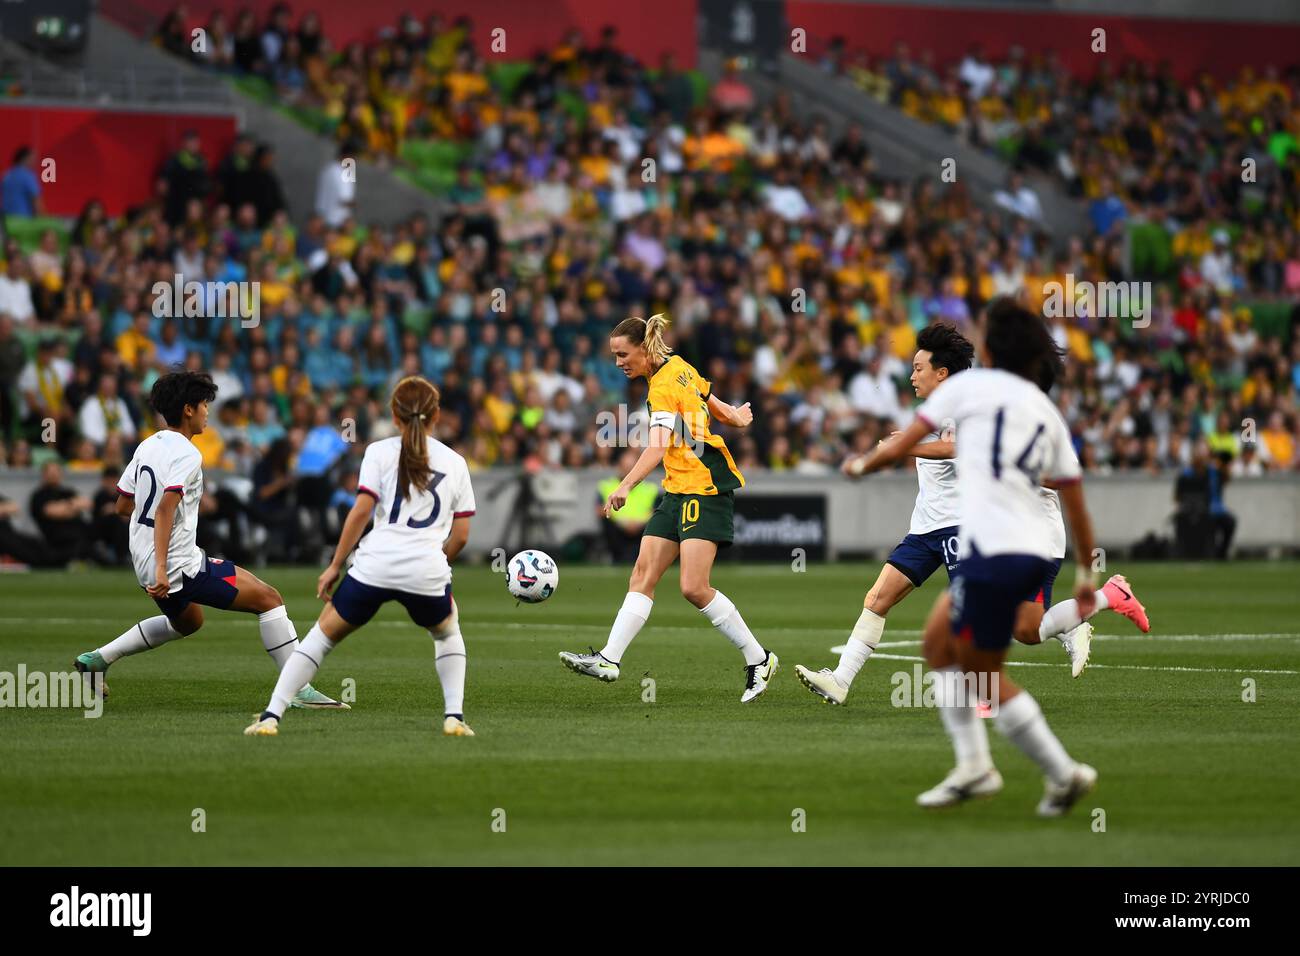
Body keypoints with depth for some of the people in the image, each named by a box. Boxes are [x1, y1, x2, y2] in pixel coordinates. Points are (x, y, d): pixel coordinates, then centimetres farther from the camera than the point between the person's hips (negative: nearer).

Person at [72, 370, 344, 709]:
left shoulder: (148, 446, 11)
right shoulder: (186, 455, -15)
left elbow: (123, 506, 18)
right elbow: (166, 508, -26)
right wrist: (162, 569, -32)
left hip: (143, 561, 9)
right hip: (180, 564, -9)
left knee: (187, 622, 35)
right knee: (269, 598, -4)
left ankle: (97, 659, 28)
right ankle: (299, 690, -9)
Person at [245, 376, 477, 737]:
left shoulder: (380, 452, 8)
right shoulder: (455, 463, 15)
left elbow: (362, 511, -3)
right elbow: (460, 535, 12)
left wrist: (335, 565, 3)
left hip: (376, 563, -1)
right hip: (427, 571, 1)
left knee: (322, 634, 14)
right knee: (447, 633, 32)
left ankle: (271, 716, 3)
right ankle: (454, 716, 17)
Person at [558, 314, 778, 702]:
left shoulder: (663, 387, -18)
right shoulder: (678, 367, 9)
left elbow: (657, 446, -30)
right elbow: (709, 398, 24)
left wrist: (625, 487, -40)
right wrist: (736, 417, 40)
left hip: (705, 487, -10)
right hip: (678, 490, 10)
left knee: (694, 586, -14)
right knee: (643, 574, 1)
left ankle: (759, 660, -2)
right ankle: (609, 659, -3)